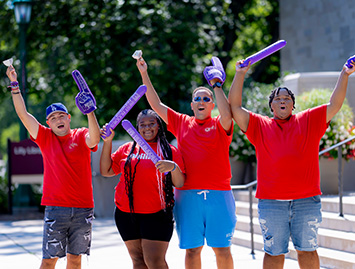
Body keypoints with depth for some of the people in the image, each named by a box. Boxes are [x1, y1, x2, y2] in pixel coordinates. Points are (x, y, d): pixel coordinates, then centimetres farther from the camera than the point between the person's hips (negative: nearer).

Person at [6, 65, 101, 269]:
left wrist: (90, 113, -31)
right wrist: (14, 85, -4)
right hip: (55, 208, 0)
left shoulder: (81, 136, 4)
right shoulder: (45, 137, 7)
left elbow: (95, 139, -18)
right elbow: (23, 114, 2)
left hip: (83, 208, 0)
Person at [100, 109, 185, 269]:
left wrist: (173, 167, -21)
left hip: (156, 214, -4)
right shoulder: (127, 149, 13)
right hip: (126, 213, 4)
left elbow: (179, 183, -1)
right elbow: (106, 171, 12)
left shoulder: (170, 151, 4)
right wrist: (107, 142, 4)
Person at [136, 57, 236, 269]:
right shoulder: (182, 123, 14)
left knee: (222, 248, 1)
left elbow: (227, 114, -16)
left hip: (218, 194, -2)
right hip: (187, 194, 2)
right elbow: (156, 105, 15)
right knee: (192, 249, 4)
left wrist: (217, 86, -15)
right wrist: (144, 74, 12)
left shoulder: (220, 126, 6)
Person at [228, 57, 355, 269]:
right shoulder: (259, 125, 13)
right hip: (271, 202, 0)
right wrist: (240, 75, 2)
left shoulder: (309, 121, 13)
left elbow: (334, 105, 8)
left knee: (307, 250, 6)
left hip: (307, 201, 0)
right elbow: (235, 107, 9)